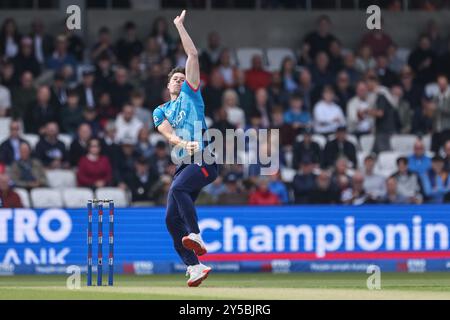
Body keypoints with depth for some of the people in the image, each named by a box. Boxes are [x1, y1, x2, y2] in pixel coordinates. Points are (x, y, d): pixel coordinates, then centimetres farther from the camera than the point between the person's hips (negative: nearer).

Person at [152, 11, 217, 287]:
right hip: (184, 163, 6)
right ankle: (195, 267, 1)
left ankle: (196, 238, -33)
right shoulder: (161, 111, 21)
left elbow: (193, 56, 5)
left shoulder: (190, 95, 12)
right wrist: (184, 144, -21)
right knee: (172, 219, -1)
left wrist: (180, 26, 7)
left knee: (178, 189, -32)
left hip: (204, 160, -6)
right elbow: (168, 133, 0)